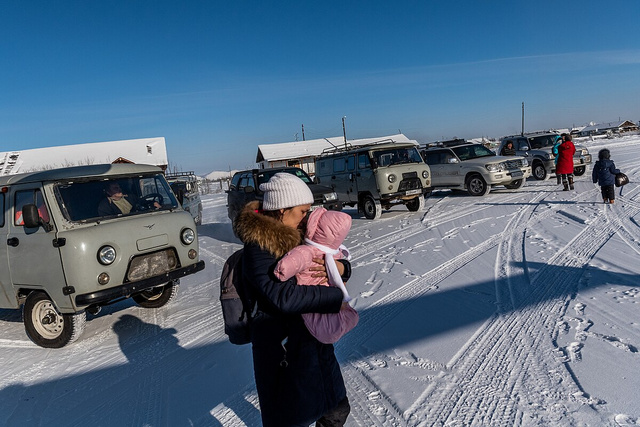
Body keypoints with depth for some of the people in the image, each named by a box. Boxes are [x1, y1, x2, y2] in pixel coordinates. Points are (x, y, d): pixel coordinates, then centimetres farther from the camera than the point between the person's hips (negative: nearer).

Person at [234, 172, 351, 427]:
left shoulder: (297, 236, 3)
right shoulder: (258, 247, -21)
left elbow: (344, 268, 8)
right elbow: (282, 297, -33)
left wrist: (339, 268, -16)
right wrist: (336, 297, -26)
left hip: (315, 344, 8)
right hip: (283, 351, -8)